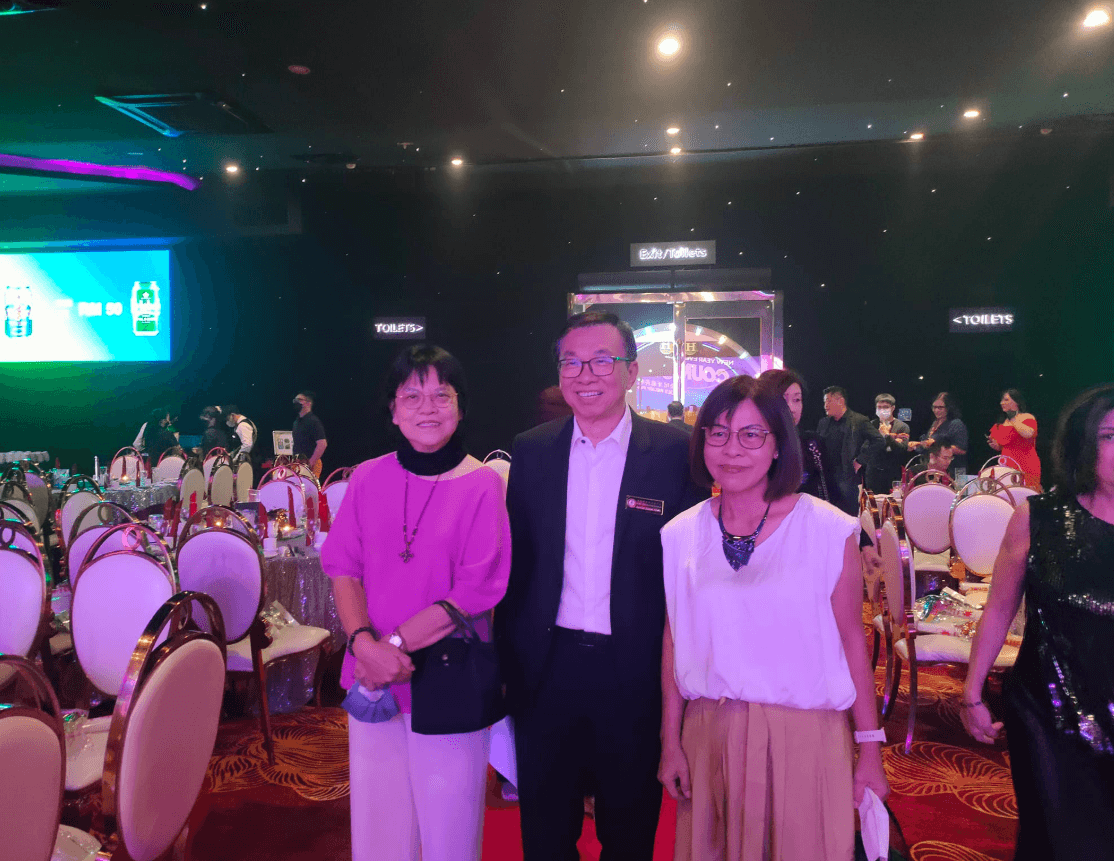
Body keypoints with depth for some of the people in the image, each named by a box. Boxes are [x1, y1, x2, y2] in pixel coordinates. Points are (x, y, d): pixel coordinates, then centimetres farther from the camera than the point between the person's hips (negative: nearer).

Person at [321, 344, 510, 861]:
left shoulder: (483, 486, -8)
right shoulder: (368, 478, 2)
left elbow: (476, 590, -11)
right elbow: (344, 569, 3)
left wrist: (395, 643, -15)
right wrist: (365, 643, -13)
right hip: (372, 681, 3)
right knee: (377, 816, 15)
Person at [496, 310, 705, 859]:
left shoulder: (675, 452, -8)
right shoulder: (531, 451, 0)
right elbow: (516, 560, 4)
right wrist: (507, 659, 5)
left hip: (635, 671, -2)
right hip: (546, 668, 2)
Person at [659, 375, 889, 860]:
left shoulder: (829, 530, -8)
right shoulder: (680, 535, 0)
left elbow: (852, 642, -3)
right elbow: (674, 642, 6)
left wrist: (870, 749, -1)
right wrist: (670, 742, 6)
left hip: (805, 734, -2)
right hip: (709, 734, 3)